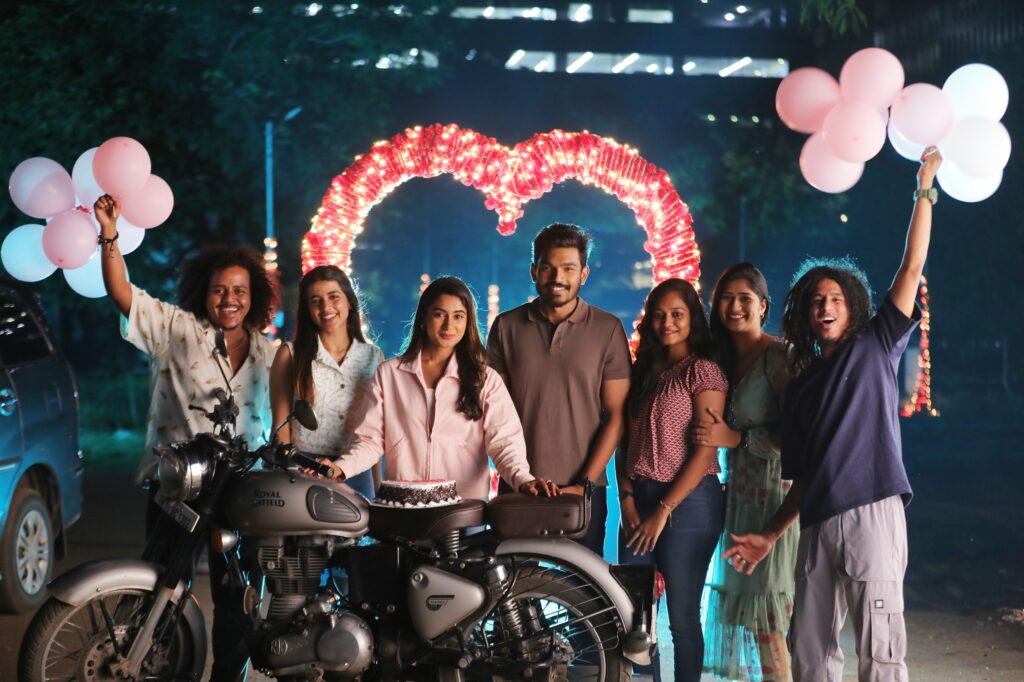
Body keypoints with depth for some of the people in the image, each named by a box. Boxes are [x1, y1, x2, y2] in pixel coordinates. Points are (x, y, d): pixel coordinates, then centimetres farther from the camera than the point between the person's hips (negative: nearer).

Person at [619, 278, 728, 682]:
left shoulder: (704, 371, -5)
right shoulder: (643, 371, 14)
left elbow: (705, 449, -11)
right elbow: (626, 439, 10)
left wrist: (663, 511, -12)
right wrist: (627, 498, -4)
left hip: (688, 500, -6)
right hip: (640, 499, 6)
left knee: (682, 616, 0)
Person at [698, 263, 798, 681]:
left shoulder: (778, 356, -11)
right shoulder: (724, 359, 14)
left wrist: (735, 439, -17)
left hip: (773, 493, -8)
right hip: (739, 492, 8)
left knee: (765, 616, -7)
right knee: (740, 601, 10)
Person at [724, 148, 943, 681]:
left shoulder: (875, 347, 10)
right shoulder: (799, 387, 21)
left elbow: (912, 267, 3)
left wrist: (924, 192, 0)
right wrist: (770, 535, 15)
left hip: (872, 511, -5)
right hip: (817, 523, 5)